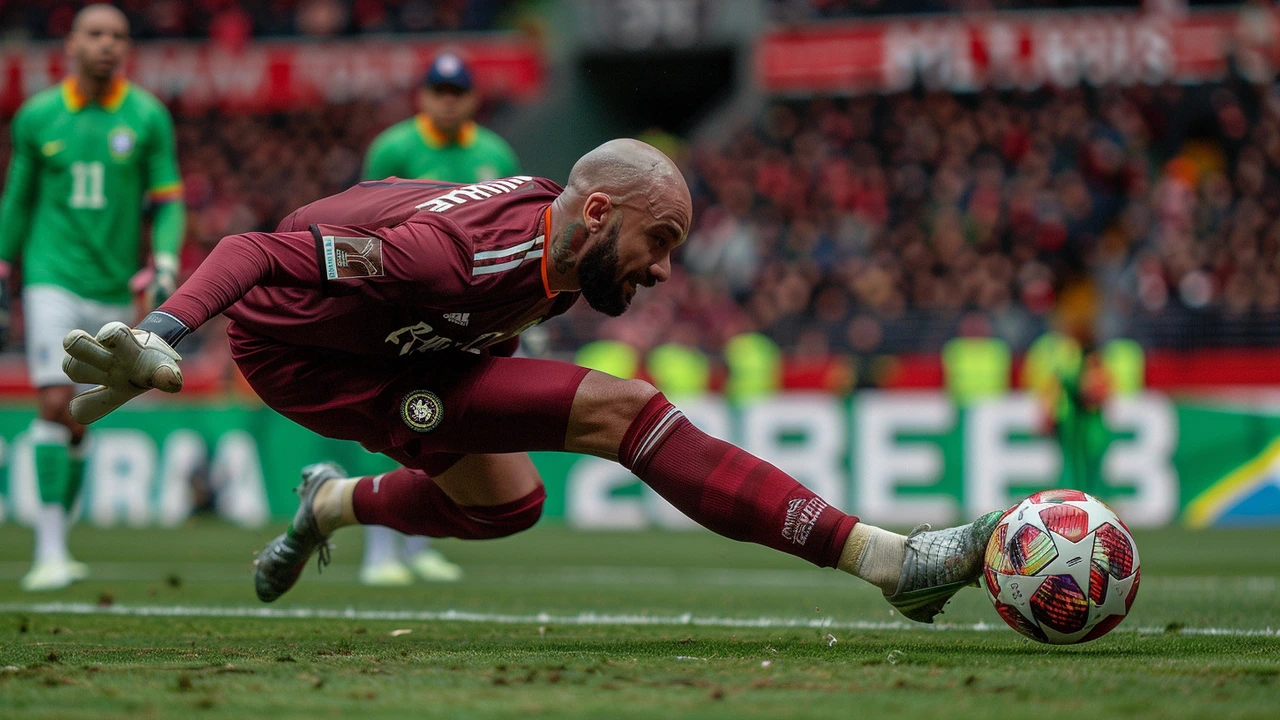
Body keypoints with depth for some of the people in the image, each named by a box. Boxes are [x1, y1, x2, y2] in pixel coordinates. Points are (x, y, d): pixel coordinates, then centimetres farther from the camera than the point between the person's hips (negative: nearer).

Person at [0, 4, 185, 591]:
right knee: (55, 405, -15)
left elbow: (167, 202, 4)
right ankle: (50, 552, -16)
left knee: (79, 424, 8)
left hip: (114, 290, 2)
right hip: (52, 281, -2)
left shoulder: (148, 117, 1)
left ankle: (57, 545, 21)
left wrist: (165, 263, -12)